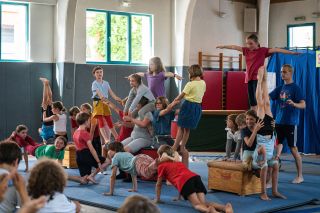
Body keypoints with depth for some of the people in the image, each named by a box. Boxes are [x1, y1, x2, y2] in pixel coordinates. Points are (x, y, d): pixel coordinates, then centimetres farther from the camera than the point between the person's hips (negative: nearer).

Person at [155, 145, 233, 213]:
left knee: (197, 205, -16)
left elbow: (159, 184, 28)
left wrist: (157, 199, 40)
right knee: (203, 203, -4)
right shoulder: (178, 163, 41)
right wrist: (180, 196, 61)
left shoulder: (161, 166, 24)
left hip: (184, 182, -6)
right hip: (195, 177, 6)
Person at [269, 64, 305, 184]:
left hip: (290, 123, -6)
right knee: (277, 147, 5)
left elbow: (303, 105, -15)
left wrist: (294, 104, -34)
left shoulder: (295, 88, -7)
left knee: (293, 149, -2)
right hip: (279, 122, 6)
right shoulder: (280, 88, 12)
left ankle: (300, 176, 7)